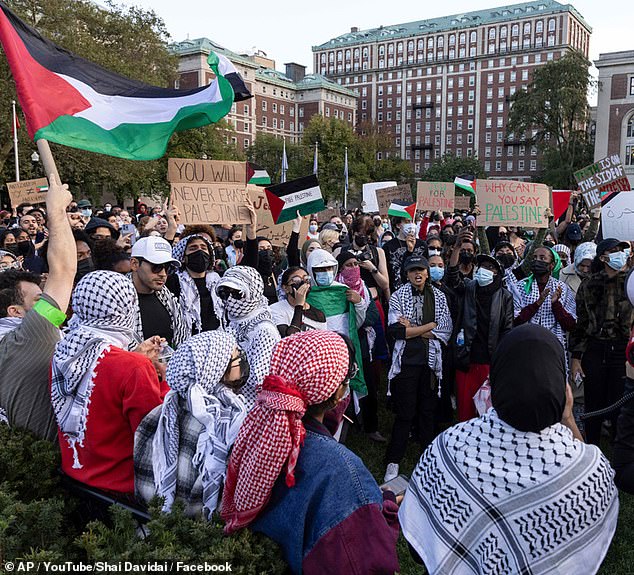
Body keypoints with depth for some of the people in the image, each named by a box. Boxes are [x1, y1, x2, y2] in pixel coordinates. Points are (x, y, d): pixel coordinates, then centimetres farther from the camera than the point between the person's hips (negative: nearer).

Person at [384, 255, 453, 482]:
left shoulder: (439, 297, 6)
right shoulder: (398, 296, -1)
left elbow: (446, 330, -3)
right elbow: (395, 330, -13)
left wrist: (412, 329, -9)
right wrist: (430, 326, -9)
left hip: (431, 361, 3)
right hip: (406, 361, -2)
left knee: (428, 411, 11)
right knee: (405, 413, 0)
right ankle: (393, 462, 11)